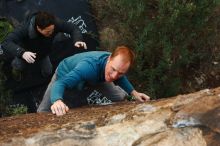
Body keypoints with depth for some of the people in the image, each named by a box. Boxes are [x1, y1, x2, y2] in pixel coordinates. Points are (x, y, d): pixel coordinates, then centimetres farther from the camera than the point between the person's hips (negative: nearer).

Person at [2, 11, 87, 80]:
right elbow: (6, 42, -51)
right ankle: (16, 67, 15)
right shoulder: (25, 28, -46)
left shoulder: (55, 23, -39)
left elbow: (73, 28, -27)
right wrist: (22, 53, -68)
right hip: (26, 51, -2)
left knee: (47, 73, 7)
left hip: (43, 52, 3)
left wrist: (77, 40, -49)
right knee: (18, 66, -23)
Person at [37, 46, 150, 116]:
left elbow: (119, 77, -2)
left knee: (120, 97, 3)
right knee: (43, 111, -5)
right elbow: (60, 83, -60)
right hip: (65, 74, -4)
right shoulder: (89, 66, -52)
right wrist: (57, 101, -80)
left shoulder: (117, 64, -30)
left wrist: (134, 93, -10)